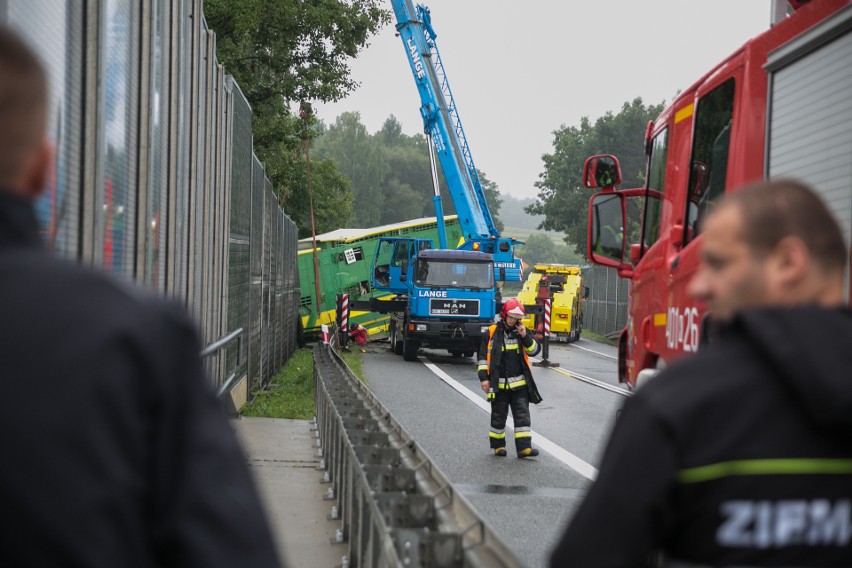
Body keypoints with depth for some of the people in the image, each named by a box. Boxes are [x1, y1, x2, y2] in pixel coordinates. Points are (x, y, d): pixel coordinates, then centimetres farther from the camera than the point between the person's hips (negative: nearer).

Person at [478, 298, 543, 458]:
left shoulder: (521, 331, 6)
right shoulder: (492, 332, -2)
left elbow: (533, 350, 1)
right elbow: (483, 356, -1)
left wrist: (525, 336, -15)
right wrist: (484, 378, -6)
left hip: (519, 383, 2)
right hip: (499, 383, -2)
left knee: (522, 414, -4)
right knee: (499, 416, 8)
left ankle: (524, 447, -6)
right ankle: (498, 445, 22)